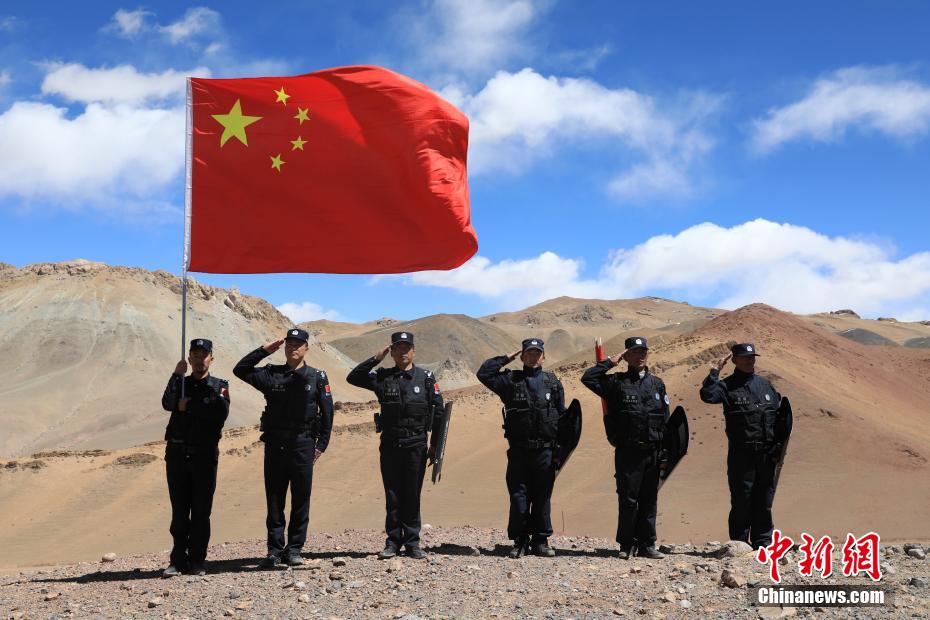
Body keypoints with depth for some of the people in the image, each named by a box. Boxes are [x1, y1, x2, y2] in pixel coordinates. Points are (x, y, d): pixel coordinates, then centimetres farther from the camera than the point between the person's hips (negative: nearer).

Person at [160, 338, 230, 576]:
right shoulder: (181, 383, 13)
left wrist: (189, 407, -10)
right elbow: (167, 404, -9)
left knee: (201, 511, 1)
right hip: (177, 453, 2)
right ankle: (178, 559, 8)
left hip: (204, 455, -2)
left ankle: (197, 560, 7)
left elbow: (221, 413, -13)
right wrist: (177, 375, -16)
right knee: (179, 510, 4)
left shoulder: (219, 386, 7)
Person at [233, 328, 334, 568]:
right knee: (274, 500, 5)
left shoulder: (317, 377, 3)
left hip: (303, 445, -2)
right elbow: (240, 370, 4)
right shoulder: (271, 374, 8)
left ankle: (294, 550, 10)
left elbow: (327, 413, 3)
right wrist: (264, 350, 0)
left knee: (300, 500, 2)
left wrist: (322, 444, -2)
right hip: (274, 445, 2)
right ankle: (274, 550, 11)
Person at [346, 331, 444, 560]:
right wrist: (375, 359, -7)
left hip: (416, 444, -1)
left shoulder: (426, 378, 3)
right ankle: (393, 542, 13)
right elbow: (353, 378, 0)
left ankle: (412, 542, 12)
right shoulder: (382, 377, 5)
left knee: (412, 495, 4)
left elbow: (438, 411, 4)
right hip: (389, 444, 1)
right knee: (392, 495, 6)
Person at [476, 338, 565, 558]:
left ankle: (540, 540, 16)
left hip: (545, 450, 1)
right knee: (518, 496, 1)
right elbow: (484, 373, -4)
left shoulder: (553, 383, 9)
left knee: (542, 497, 7)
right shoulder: (511, 380, 6)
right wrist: (507, 358, 1)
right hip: (518, 450, -1)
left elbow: (562, 416, 11)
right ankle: (520, 541, 10)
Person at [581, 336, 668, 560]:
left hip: (652, 453, 3)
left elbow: (665, 421, 12)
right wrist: (611, 362, -3)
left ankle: (647, 545, 16)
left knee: (649, 500, 8)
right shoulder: (617, 382, 4)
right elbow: (587, 378, -9)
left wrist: (664, 453, 6)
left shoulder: (657, 384, 13)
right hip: (627, 452, -3)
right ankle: (627, 545, 8)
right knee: (628, 499, -1)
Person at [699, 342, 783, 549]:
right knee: (741, 500, 0)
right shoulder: (728, 386, -1)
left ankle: (763, 542, 17)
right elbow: (707, 395, -22)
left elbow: (780, 415, 16)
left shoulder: (765, 385, 14)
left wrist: (779, 446, 8)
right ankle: (739, 543, 7)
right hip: (741, 454, -4)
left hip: (767, 454, 4)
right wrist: (715, 370, -16)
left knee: (764, 500, 9)